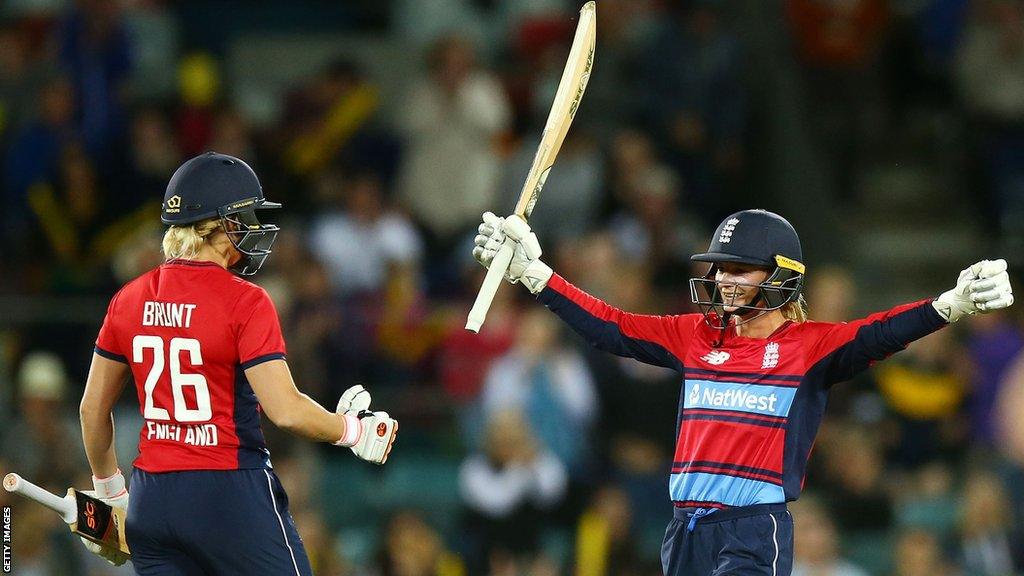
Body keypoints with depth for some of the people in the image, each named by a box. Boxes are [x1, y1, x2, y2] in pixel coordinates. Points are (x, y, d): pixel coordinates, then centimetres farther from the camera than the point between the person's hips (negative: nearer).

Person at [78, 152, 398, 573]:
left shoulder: (129, 300, 5)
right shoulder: (244, 303, -12)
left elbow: (93, 408, 12)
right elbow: (285, 411, -17)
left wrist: (109, 491, 25)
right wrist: (353, 430, 0)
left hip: (150, 502, 6)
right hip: (231, 497, -6)